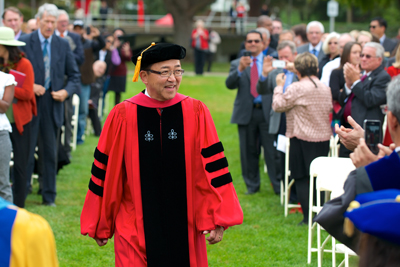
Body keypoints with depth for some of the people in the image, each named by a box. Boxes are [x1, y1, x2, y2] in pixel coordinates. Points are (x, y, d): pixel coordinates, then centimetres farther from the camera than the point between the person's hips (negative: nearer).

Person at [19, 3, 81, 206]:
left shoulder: (63, 45, 7)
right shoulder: (24, 42, -2)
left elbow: (74, 75, 13)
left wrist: (66, 91, -5)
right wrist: (29, 87, -15)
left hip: (52, 105, 3)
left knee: (50, 152, 8)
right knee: (26, 151, -1)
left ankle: (49, 197, 16)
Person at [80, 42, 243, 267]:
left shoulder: (196, 113, -2)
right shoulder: (123, 117, -5)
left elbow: (213, 166, -1)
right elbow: (106, 172, 2)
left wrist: (217, 219, -5)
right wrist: (100, 225, 6)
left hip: (185, 228, 1)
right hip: (137, 230, -1)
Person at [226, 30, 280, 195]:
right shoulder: (237, 64, 11)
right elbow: (229, 84, -6)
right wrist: (240, 69, -20)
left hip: (267, 111, -2)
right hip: (246, 112, 2)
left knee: (272, 150, -4)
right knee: (249, 151, 7)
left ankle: (278, 185, 2)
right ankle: (252, 185, 17)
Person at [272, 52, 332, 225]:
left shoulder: (296, 89, -14)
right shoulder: (325, 89, 5)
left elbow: (278, 106, -7)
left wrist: (279, 86, 7)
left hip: (302, 139, -6)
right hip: (324, 138, 6)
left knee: (302, 178, 0)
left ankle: (308, 217, -4)